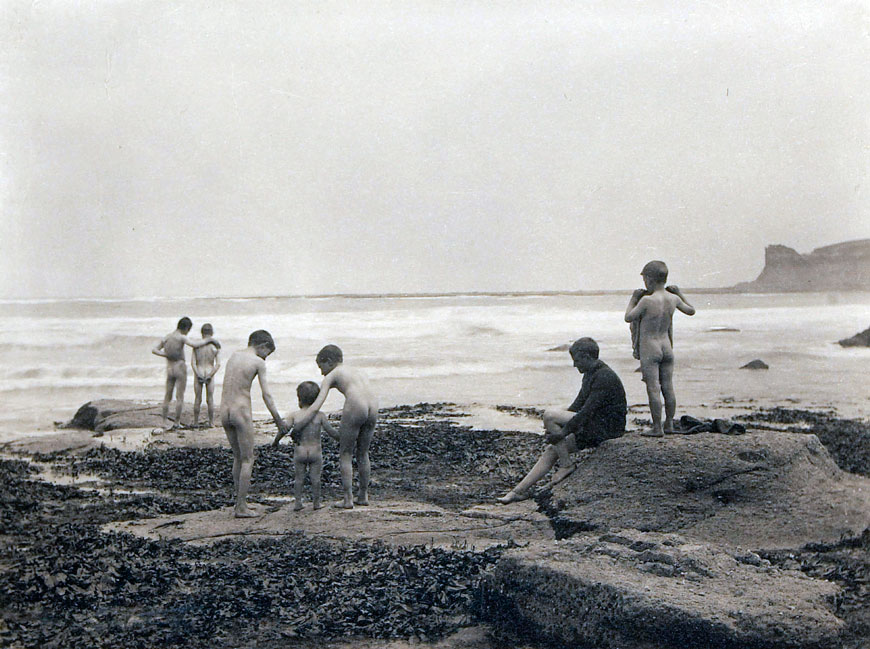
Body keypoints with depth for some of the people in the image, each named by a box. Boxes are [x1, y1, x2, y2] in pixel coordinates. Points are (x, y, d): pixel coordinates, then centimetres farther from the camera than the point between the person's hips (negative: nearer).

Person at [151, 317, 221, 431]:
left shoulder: (166, 337, 5)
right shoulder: (181, 337, -14)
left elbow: (154, 350, 4)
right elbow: (194, 345, -31)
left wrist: (167, 355, -2)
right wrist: (209, 340, -21)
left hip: (169, 369, 5)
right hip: (180, 369, -5)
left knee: (167, 397, 13)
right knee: (180, 397, 3)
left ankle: (164, 422, 11)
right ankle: (177, 422, 4)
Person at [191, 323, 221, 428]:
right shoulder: (215, 346, -5)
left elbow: (193, 363, -10)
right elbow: (218, 364, -11)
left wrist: (198, 375, -11)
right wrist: (210, 376, -10)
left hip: (198, 375, 0)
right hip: (210, 375, 0)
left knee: (197, 399, 8)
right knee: (210, 399, 7)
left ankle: (196, 422, 12)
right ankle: (211, 422, 10)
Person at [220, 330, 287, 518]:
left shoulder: (234, 355, 12)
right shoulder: (259, 363, -5)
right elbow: (266, 395, -7)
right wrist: (279, 420, -1)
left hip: (224, 411, 6)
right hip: (242, 412, -6)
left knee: (238, 457, 18)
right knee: (248, 460, 3)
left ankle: (239, 500, 19)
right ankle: (241, 507, 2)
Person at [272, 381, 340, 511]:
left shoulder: (294, 415, -4)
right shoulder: (320, 415, -4)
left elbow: (283, 429, -8)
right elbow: (331, 431, -4)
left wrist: (275, 442, 8)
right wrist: (342, 439, 11)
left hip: (299, 452, 0)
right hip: (315, 451, 0)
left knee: (298, 478, 11)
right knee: (315, 477, 8)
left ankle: (298, 502, 9)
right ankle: (316, 502, 13)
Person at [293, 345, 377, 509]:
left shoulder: (331, 376, 14)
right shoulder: (359, 373, 32)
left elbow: (316, 406, 6)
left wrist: (296, 425, 8)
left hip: (354, 409, -6)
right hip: (373, 410, 6)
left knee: (345, 455, 9)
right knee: (363, 454, 22)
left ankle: (348, 499, 8)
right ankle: (363, 496, 29)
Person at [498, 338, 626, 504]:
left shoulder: (604, 377, -19)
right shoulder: (590, 374, 13)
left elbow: (587, 411, -24)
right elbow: (578, 404, 17)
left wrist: (563, 432, -22)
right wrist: (560, 426, 4)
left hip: (606, 429, -10)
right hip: (593, 428, 10)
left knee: (549, 415, -18)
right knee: (551, 451, 2)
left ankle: (566, 464, -9)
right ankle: (519, 490, 6)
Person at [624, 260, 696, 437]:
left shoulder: (647, 300, -18)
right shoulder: (673, 298, -1)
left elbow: (628, 318, -5)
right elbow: (691, 310, 18)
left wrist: (634, 298, 6)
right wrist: (679, 293, 27)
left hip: (649, 349, -6)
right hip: (667, 347, 6)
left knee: (653, 389, -3)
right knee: (668, 388, 12)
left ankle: (657, 428, -1)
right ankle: (669, 424, 20)